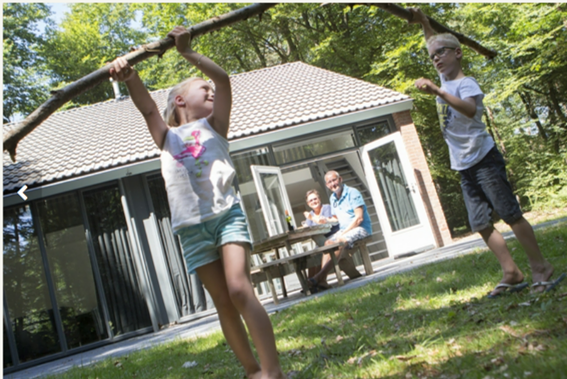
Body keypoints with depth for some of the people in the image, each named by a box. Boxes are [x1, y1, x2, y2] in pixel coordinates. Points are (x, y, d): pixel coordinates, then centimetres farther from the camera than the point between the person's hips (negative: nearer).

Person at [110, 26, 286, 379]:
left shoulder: (213, 126, 14)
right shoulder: (167, 137, 16)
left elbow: (224, 79, 0)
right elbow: (147, 106, -3)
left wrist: (188, 52, -7)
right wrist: (129, 74, -20)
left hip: (226, 214, -2)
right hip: (192, 227, 2)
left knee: (239, 288, -18)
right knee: (223, 301, 4)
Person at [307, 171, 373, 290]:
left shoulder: (353, 193, -9)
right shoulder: (333, 198, 15)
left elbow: (359, 218, -16)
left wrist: (344, 233, -19)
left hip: (361, 228, -7)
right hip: (343, 230, 7)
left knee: (341, 241, -32)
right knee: (328, 242, -20)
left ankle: (319, 277, -41)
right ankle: (322, 280, -32)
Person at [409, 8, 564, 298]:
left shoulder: (465, 83, -12)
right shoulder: (445, 81, 12)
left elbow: (470, 110, -35)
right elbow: (434, 45, 28)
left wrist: (437, 92, -44)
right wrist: (423, 23, 18)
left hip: (483, 158, -8)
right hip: (464, 166, 8)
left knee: (510, 214, -6)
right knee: (481, 223, 4)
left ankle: (541, 268, 4)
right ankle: (511, 274, 10)